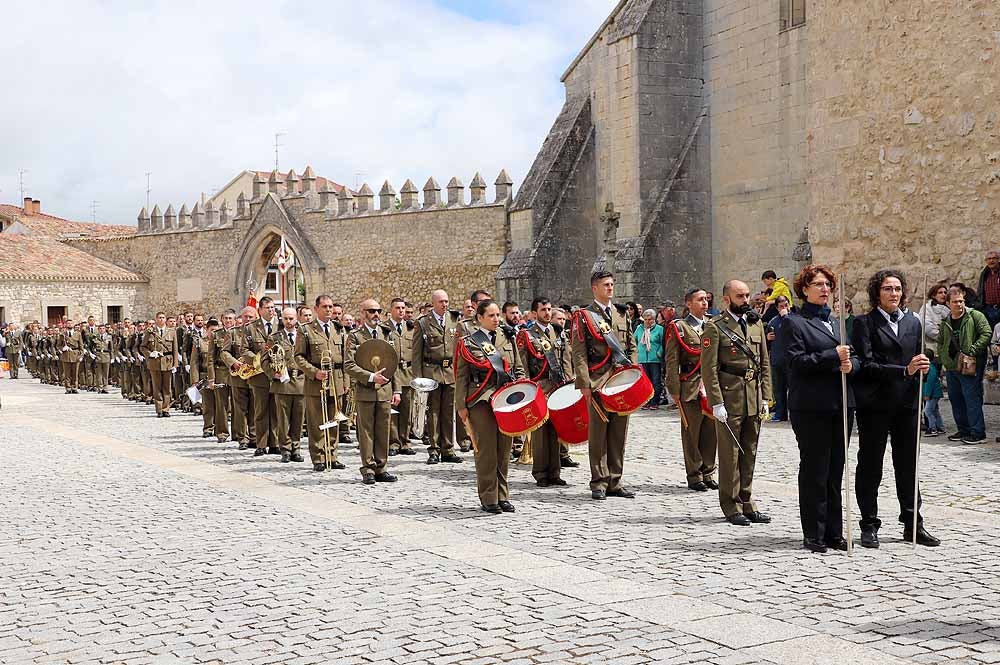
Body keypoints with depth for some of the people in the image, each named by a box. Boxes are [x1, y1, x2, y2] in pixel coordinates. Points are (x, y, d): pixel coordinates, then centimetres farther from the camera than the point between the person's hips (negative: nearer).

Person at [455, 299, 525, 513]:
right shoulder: (469, 343, 2)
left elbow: (519, 369, 17)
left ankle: (502, 495, 16)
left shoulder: (508, 338, 13)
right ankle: (488, 498, 4)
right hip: (481, 401, -4)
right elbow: (461, 376, 1)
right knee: (486, 449, -3)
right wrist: (461, 405, -4)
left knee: (504, 448, 7)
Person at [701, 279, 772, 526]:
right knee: (730, 455, 1)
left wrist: (765, 398, 9)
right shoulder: (715, 327, -6)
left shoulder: (756, 324, 13)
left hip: (754, 401, 6)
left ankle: (746, 503, 21)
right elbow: (709, 368, -10)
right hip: (730, 399, -6)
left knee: (749, 454, 12)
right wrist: (716, 403, -15)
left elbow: (765, 364, 15)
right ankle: (732, 507, 8)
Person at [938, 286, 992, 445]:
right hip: (951, 367, 7)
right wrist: (944, 359, 12)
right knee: (956, 400, 12)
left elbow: (986, 334, -12)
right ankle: (963, 430, 23)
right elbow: (940, 342, 24)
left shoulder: (975, 316, -4)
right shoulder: (945, 322, 14)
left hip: (970, 367, -7)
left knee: (972, 399, -8)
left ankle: (978, 433, -5)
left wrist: (972, 351, -17)